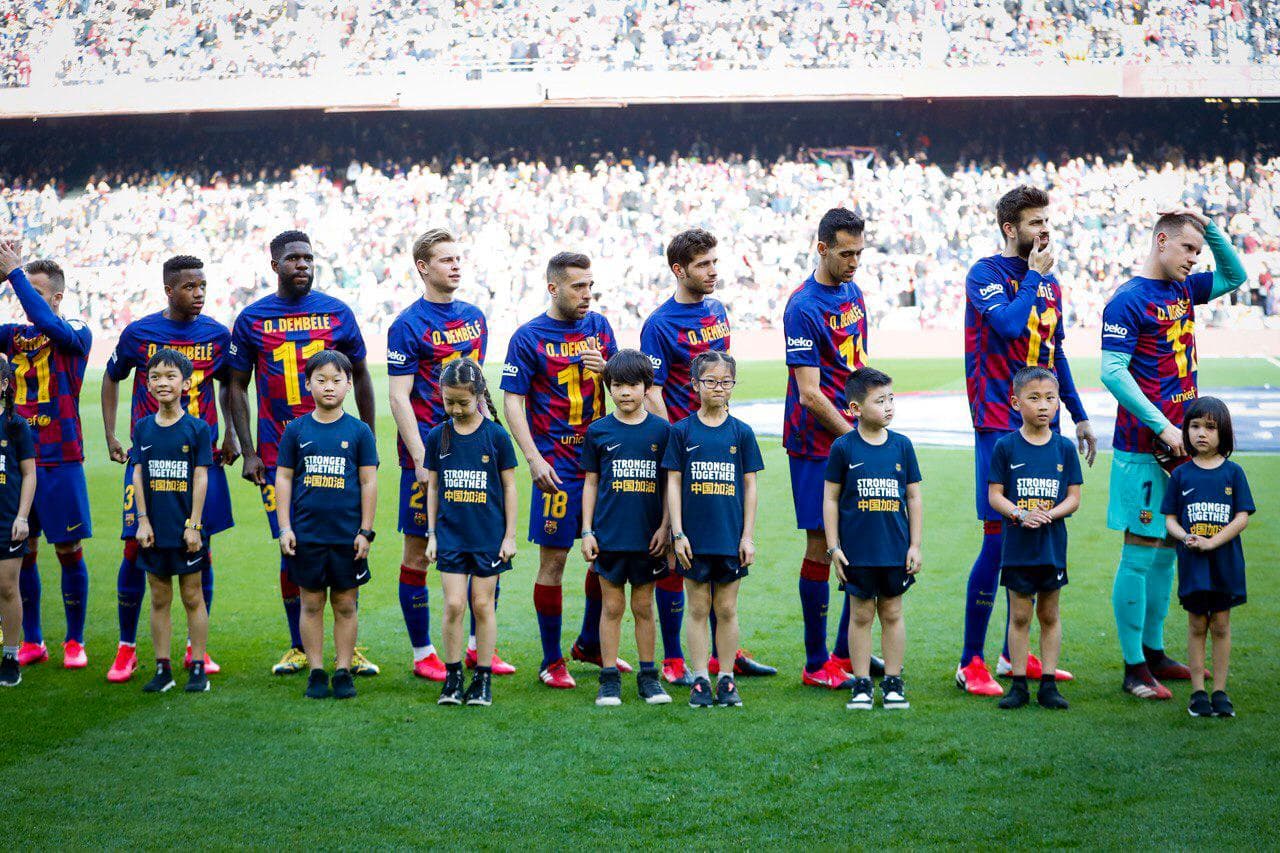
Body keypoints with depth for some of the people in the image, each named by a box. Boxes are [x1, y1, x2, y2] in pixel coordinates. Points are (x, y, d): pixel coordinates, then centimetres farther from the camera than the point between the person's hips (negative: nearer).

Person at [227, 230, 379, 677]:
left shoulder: (337, 313, 4)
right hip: (278, 455, 0)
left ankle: (350, 647, 10)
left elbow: (360, 378, 12)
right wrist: (248, 452, -1)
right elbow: (236, 388, 7)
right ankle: (299, 648, 13)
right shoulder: (252, 319, 3)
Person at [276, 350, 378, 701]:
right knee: (311, 604, 6)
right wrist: (285, 527, -1)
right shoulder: (296, 430, 2)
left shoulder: (359, 432, 0)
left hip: (347, 536, -1)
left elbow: (369, 482, 2)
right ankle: (316, 673, 14)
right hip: (306, 535, 1)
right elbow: (283, 478, 5)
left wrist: (365, 530, -2)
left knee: (345, 605, 5)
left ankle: (343, 672, 14)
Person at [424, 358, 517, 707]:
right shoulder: (438, 436, 3)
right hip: (450, 534, 1)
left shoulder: (496, 436, -3)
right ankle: (452, 677, 8)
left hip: (489, 535, -1)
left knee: (482, 605, 3)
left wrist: (510, 535, 0)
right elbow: (433, 486, 9)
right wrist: (431, 534, 7)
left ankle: (483, 678, 12)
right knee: (453, 604, -4)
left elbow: (509, 486, 1)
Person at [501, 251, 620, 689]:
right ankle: (551, 661, 8)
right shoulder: (529, 337, -5)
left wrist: (606, 368, -9)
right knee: (553, 560, -2)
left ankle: (590, 644, 28)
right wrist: (534, 458, -15)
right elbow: (513, 401, -6)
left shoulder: (599, 326, 9)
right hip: (558, 467, -5)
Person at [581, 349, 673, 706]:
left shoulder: (661, 430, 2)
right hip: (609, 536, 0)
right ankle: (609, 679, 10)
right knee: (612, 606, 4)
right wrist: (587, 532, 2)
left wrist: (665, 527, -1)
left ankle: (648, 676, 17)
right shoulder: (598, 431, 2)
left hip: (648, 537, 0)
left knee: (643, 606, 8)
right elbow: (591, 483, 6)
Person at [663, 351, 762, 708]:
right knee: (698, 608, 4)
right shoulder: (682, 431, 0)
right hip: (694, 537, -1)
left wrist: (748, 536, 1)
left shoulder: (741, 432, 3)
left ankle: (727, 679, 13)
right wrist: (677, 533, -5)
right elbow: (673, 483, 1)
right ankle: (700, 680, 10)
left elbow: (749, 486, 5)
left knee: (727, 609, 6)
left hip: (731, 536, 1)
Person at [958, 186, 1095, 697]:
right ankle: (971, 662, -2)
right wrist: (1034, 276, -12)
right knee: (999, 539, -9)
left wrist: (1080, 416, 22)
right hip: (1000, 425, -7)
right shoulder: (986, 275, -7)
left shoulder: (1049, 283, 15)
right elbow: (1009, 323, -25)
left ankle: (1015, 654, 21)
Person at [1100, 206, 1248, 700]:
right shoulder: (1127, 301, -11)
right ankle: (1134, 668, 1)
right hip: (1143, 449, -8)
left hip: (1180, 443, 8)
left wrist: (1210, 227, 11)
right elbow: (1112, 372, -17)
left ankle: (1154, 653, 23)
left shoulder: (1183, 290, 13)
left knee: (1166, 552, 13)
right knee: (1140, 554, -4)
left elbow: (1235, 275, 28)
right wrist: (1162, 426, -19)